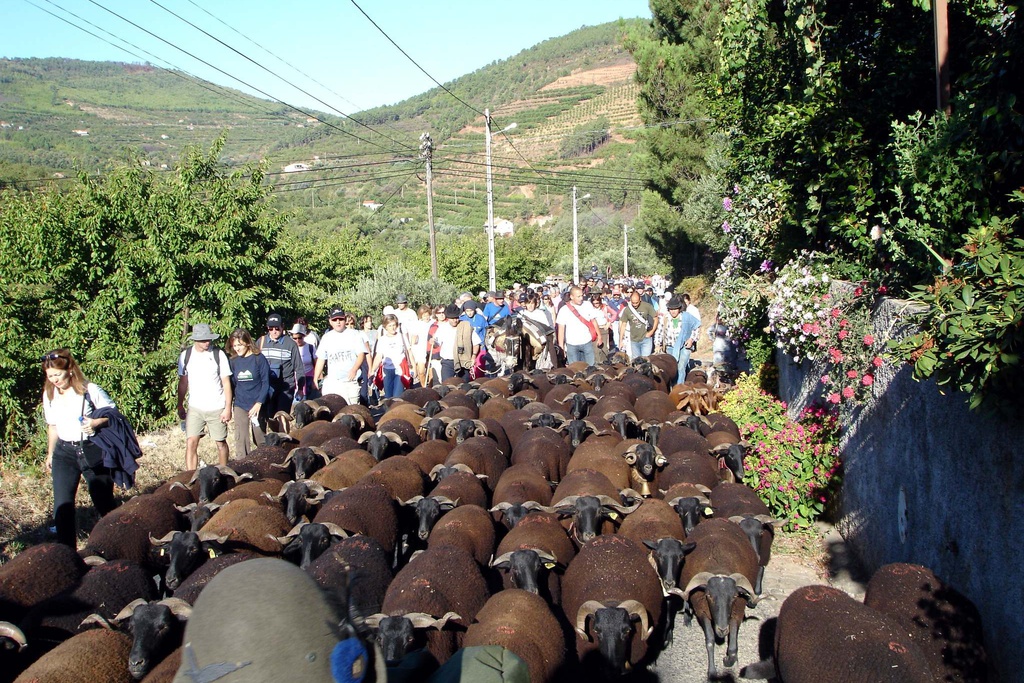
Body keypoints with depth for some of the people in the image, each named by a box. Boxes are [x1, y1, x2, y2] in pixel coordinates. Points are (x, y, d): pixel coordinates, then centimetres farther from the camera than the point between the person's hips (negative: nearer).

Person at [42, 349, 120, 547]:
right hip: (64, 453, 3)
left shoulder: (89, 390, -11)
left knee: (104, 501, 9)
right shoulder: (49, 395, 3)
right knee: (62, 505, -8)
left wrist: (97, 422, -26)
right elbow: (52, 426, 15)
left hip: (92, 450, -3)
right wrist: (50, 454, 20)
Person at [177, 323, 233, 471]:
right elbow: (183, 382, 10)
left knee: (221, 443, 10)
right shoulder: (186, 356, 0)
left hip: (217, 408, -1)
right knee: (191, 443, -9)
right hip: (195, 408, 1)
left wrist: (228, 408, -8)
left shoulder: (218, 355, -7)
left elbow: (226, 382, -4)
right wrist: (180, 406, 10)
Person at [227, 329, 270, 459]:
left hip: (257, 405, -2)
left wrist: (259, 403, -15)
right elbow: (231, 384, 8)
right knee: (241, 440, -1)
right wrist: (229, 406, 6)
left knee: (260, 439, 8)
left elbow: (266, 382, -8)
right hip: (240, 405, 2)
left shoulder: (259, 358, -8)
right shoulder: (233, 361, 1)